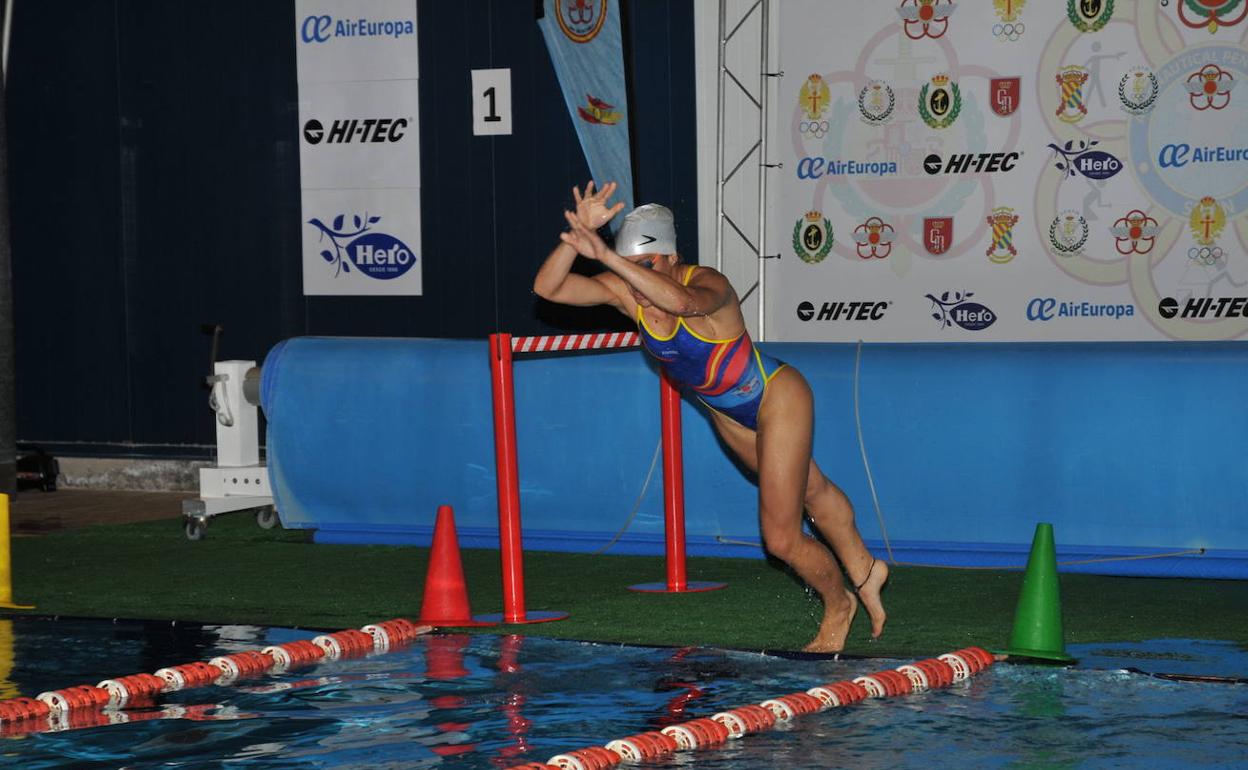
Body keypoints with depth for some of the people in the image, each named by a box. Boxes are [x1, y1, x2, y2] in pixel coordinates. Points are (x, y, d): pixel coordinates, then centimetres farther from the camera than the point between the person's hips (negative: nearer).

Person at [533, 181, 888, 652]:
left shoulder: (709, 285, -35)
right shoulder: (626, 291, -18)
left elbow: (680, 301, -61)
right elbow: (547, 288, -26)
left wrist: (606, 255, -66)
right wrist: (579, 233, -42)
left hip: (776, 398, -7)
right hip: (729, 414, 7)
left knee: (781, 538, -4)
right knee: (809, 491, 29)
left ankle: (838, 605, 27)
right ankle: (863, 572, 53)